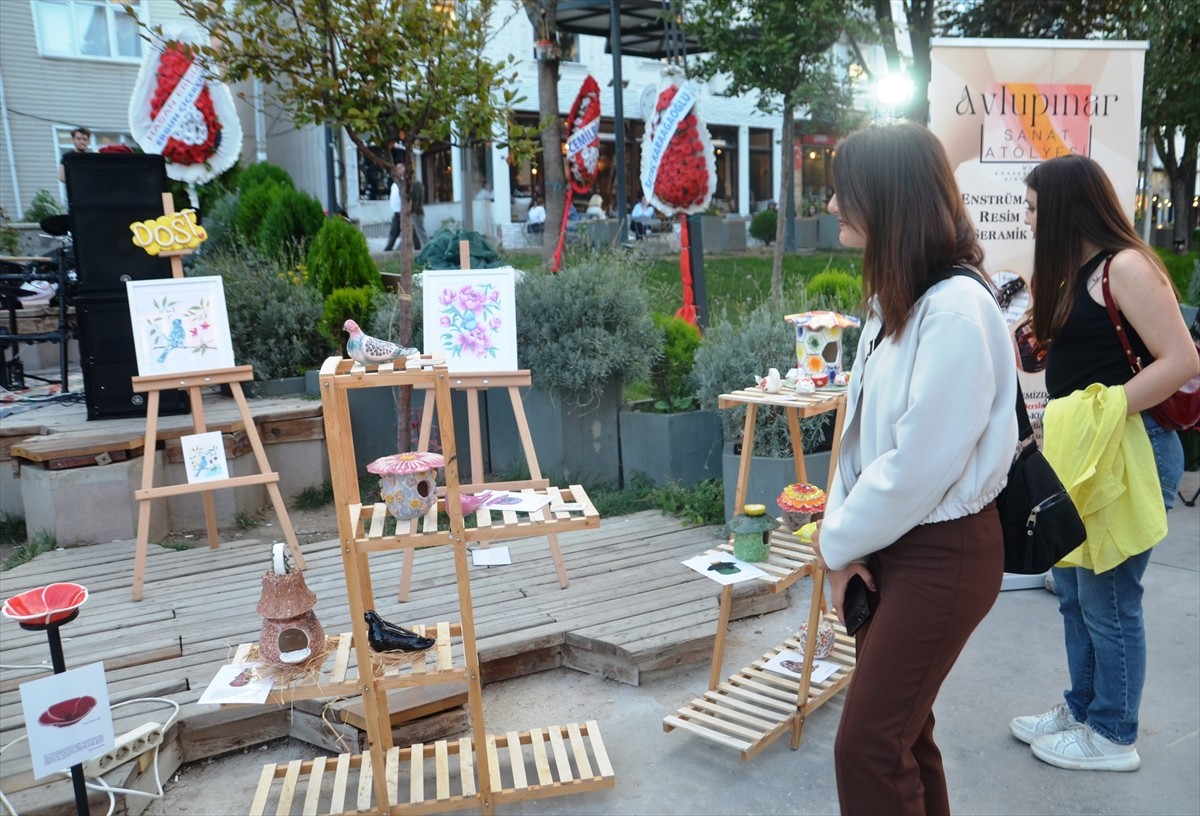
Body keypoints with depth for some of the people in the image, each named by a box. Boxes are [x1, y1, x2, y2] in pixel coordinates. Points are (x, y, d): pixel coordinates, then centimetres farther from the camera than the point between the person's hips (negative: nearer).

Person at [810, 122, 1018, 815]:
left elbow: (919, 466, -23)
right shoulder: (894, 297, 8)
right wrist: (844, 535, 0)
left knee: (868, 746, -1)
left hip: (940, 555, -8)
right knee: (900, 729, 19)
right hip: (888, 544, 8)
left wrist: (838, 542, -9)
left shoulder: (956, 309, -22)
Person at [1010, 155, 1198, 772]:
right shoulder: (1073, 270, 13)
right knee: (1073, 591, 17)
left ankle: (1113, 737, 19)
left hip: (1126, 451, -9)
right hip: (1078, 450, 9)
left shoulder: (1126, 266, -14)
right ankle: (1082, 708, 33)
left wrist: (1104, 414, -21)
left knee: (1107, 599, 2)